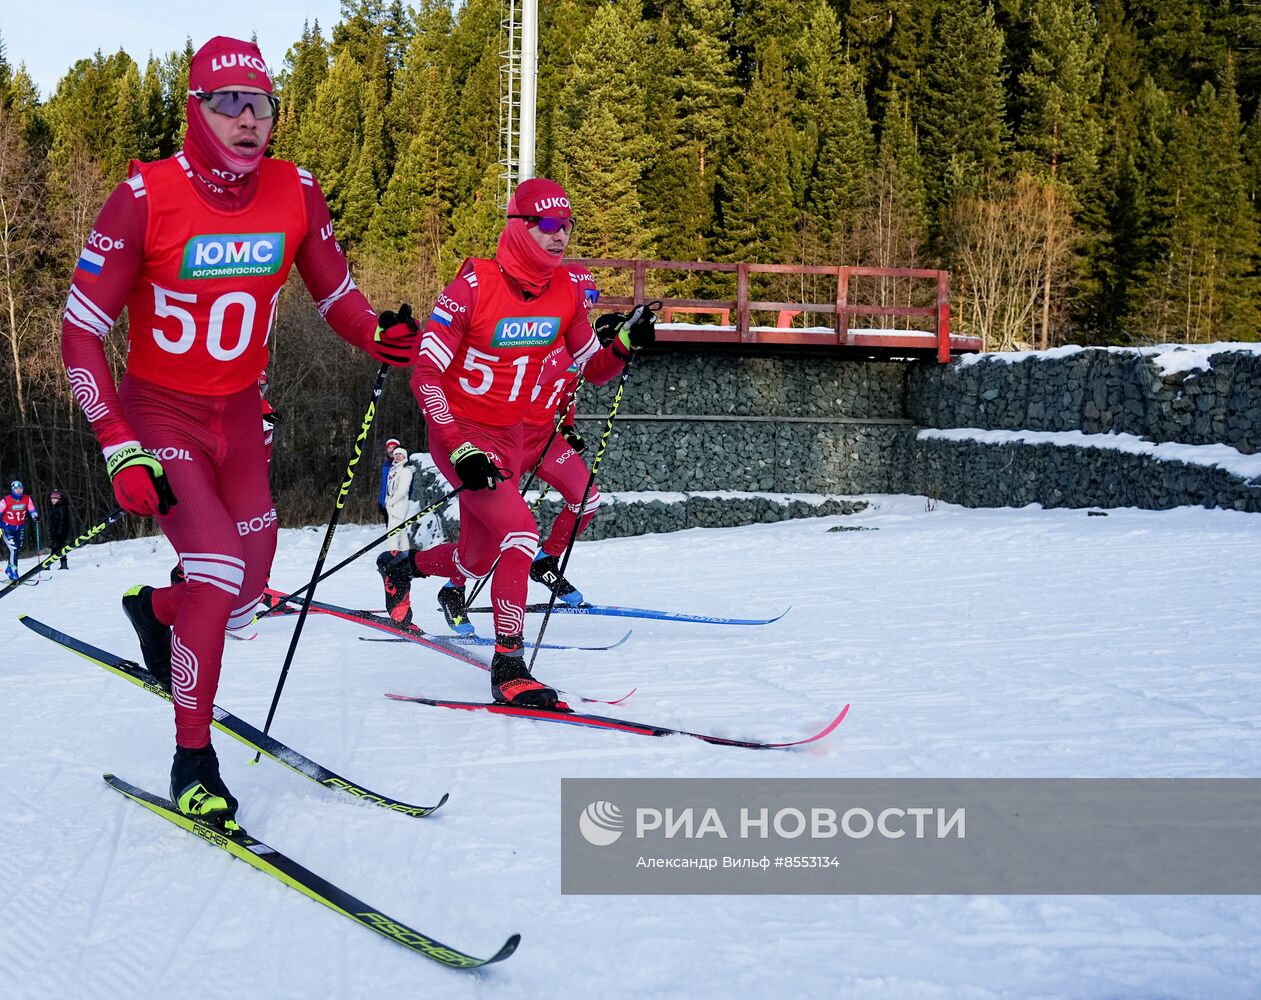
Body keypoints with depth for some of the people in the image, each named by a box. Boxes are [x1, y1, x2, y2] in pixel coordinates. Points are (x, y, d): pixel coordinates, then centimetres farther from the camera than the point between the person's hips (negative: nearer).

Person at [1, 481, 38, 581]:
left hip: (20, 528, 5)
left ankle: (9, 569, 30)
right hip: (8, 528, -5)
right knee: (13, 549, -18)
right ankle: (13, 571, -8)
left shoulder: (27, 499, -5)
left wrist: (35, 516, -23)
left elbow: (32, 510, 0)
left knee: (17, 549, 11)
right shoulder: (6, 500, -16)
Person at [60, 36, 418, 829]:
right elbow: (81, 330, -16)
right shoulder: (147, 197, -20)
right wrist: (121, 450, -23)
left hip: (241, 413, 5)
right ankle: (193, 760, 0)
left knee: (251, 581, 8)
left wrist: (379, 336, -21)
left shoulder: (296, 193, -9)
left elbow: (336, 294, 3)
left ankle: (153, 607, 43)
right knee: (220, 569, -19)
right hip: (159, 414, -5)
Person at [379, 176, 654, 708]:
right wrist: (459, 449, -29)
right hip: (460, 433, -6)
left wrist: (626, 344, -17)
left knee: (477, 561, 15)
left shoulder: (568, 289, -3)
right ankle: (508, 666, -16)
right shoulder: (475, 285, -20)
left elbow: (592, 368, 5)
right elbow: (424, 373, -21)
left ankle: (402, 566, 47)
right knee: (520, 533, -25)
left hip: (510, 436, 6)